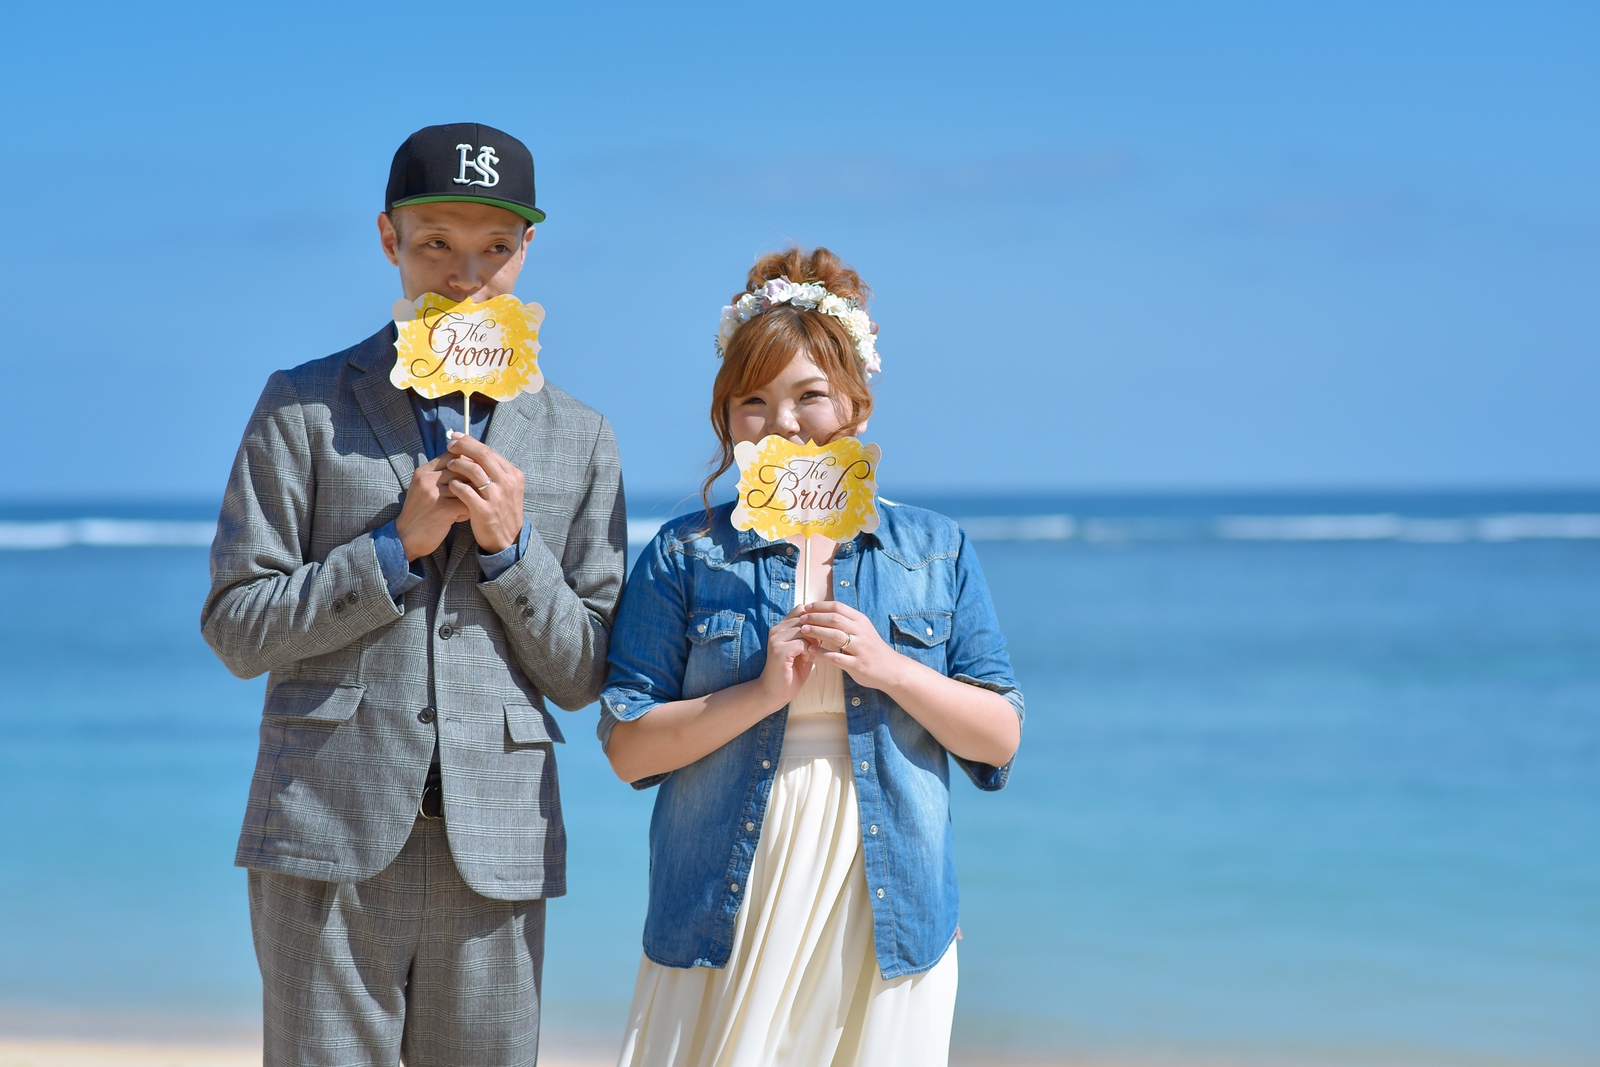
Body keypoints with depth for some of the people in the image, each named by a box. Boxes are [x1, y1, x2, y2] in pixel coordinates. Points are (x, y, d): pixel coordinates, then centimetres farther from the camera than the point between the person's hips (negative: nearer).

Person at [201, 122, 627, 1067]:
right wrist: (398, 546, -9)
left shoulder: (579, 440, 12)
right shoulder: (304, 409, 6)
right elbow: (236, 630, 0)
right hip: (331, 844, -2)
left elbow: (582, 678, 9)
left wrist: (510, 544, -7)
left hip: (497, 853, 2)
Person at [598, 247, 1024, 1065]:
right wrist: (763, 691, -14)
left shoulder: (936, 552, 9)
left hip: (888, 924, 1)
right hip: (726, 925, -1)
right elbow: (628, 747, -2)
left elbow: (1000, 738, 5)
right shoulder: (684, 558, 4)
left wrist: (887, 667, -10)